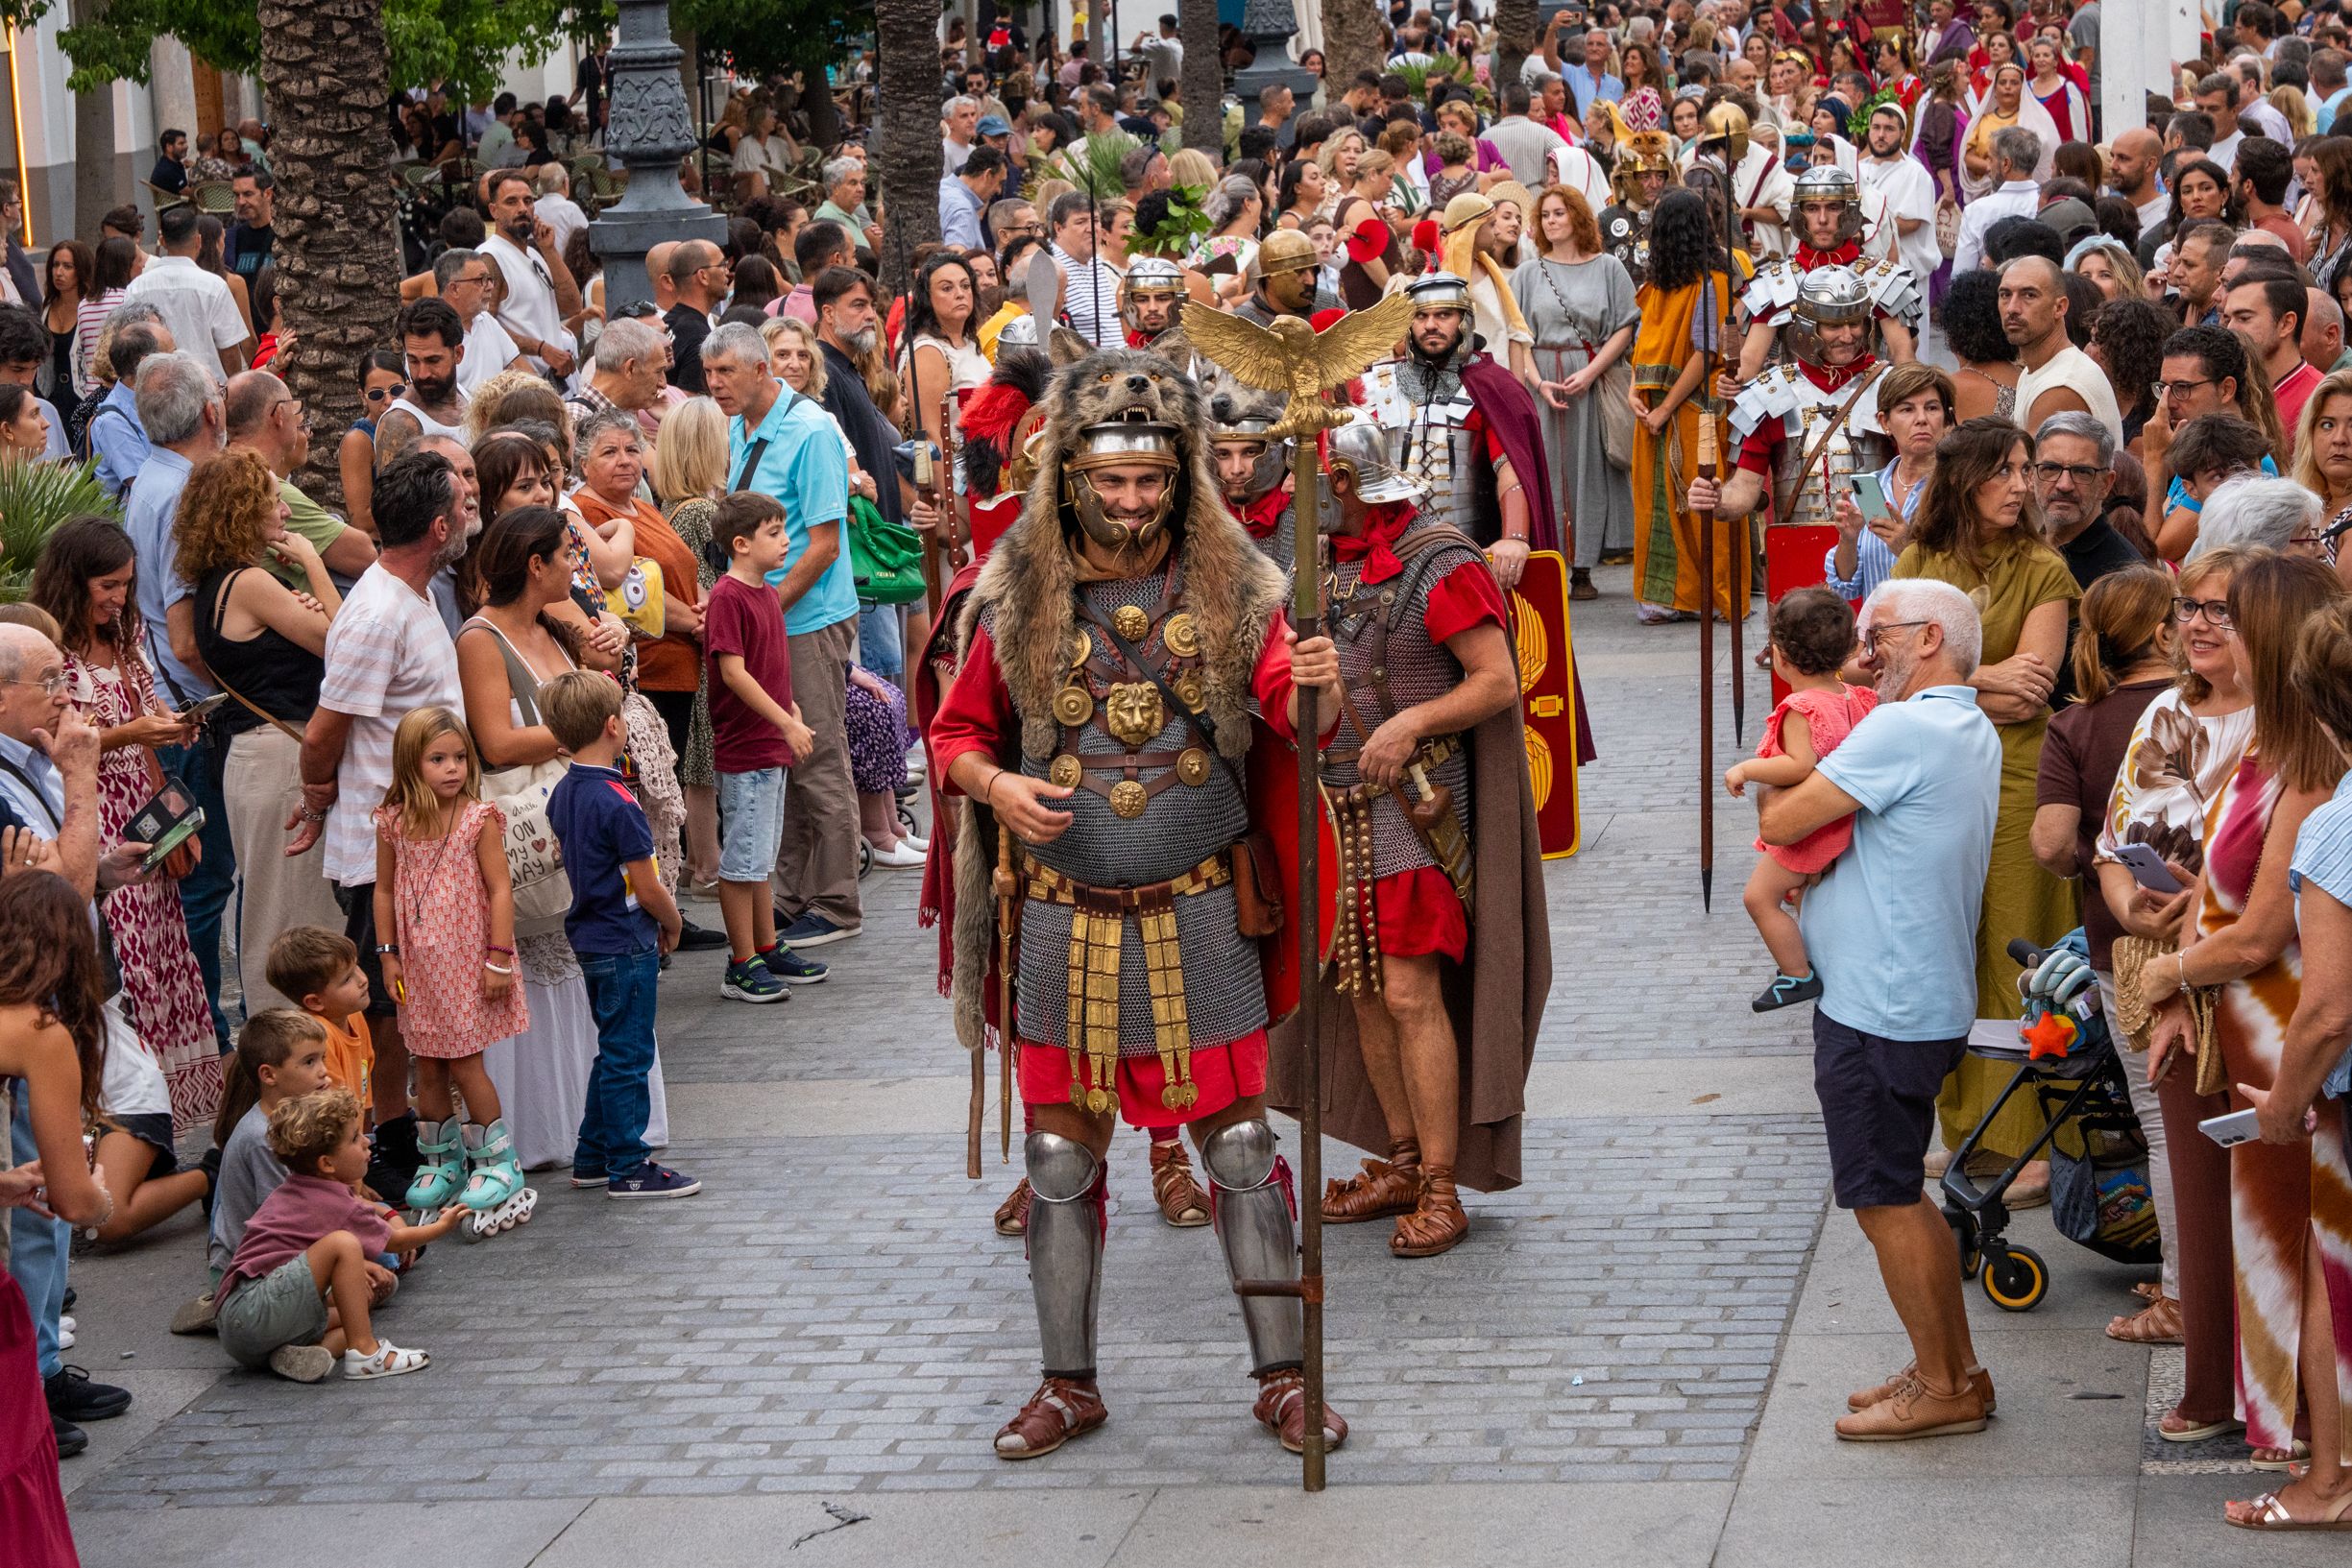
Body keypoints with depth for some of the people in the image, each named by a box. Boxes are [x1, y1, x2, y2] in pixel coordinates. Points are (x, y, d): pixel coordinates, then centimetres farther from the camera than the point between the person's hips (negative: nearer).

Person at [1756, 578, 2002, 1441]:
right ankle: (1955, 1369, 25)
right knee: (1900, 1194, 19)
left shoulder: (1902, 730, -19)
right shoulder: (1972, 732, 14)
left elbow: (1780, 823, -18)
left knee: (1883, 1200, -1)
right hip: (1928, 1001, 10)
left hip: (1880, 1011, -10)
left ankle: (1942, 1387, 6)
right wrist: (1793, 771, 1)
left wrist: (1773, 774, 2)